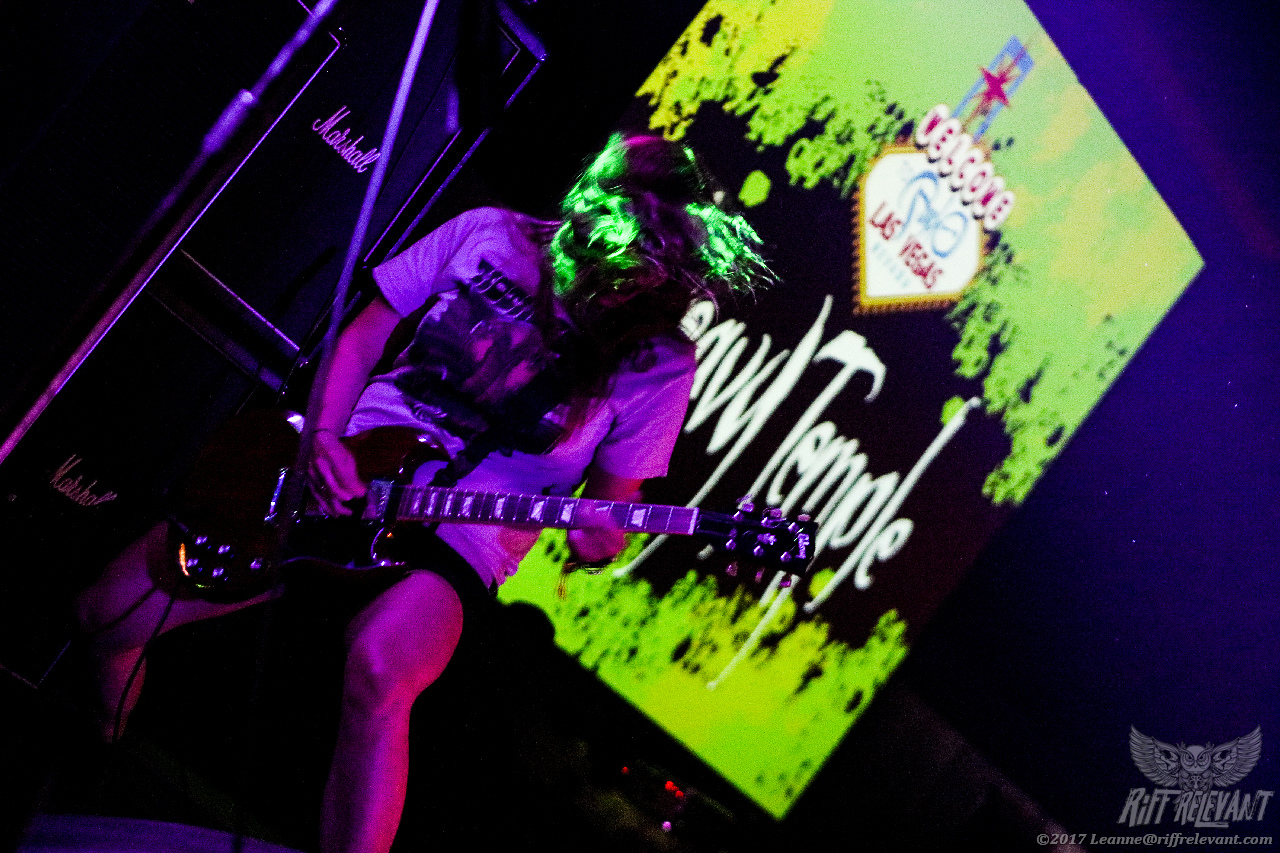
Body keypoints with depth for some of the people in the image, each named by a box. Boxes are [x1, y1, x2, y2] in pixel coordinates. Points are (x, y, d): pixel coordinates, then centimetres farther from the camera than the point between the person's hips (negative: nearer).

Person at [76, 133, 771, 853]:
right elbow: (365, 333, 7)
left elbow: (613, 489, 3)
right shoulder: (488, 234, -1)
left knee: (381, 669, -39)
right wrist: (323, 436, -8)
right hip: (349, 468, 4)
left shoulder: (660, 362, -6)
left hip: (463, 532, -3)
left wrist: (597, 533, -21)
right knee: (112, 609, -3)